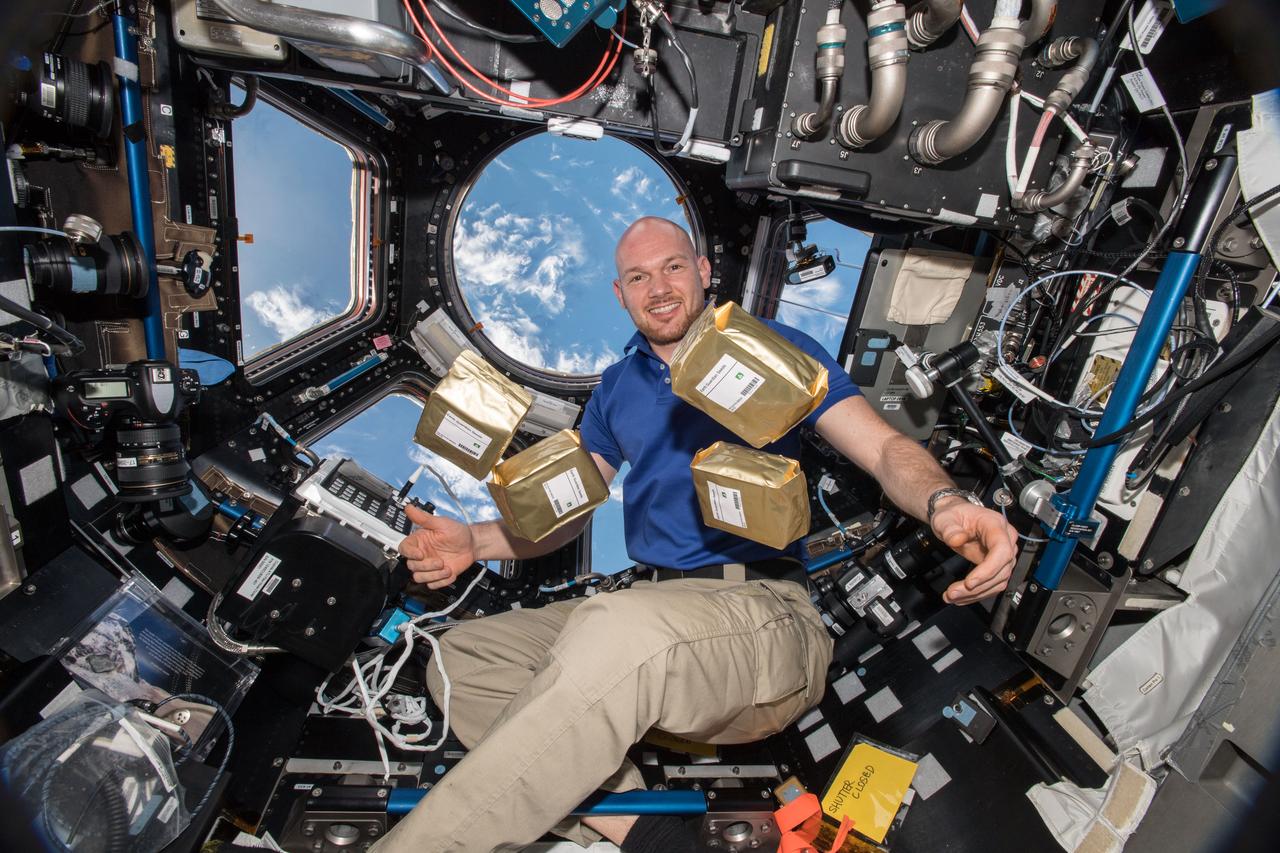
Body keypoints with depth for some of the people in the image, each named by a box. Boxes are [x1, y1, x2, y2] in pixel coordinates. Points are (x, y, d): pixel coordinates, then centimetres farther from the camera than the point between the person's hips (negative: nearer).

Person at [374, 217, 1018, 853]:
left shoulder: (772, 349, 6)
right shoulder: (617, 387, 20)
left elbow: (884, 448, -4)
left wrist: (945, 506, -27)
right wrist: (475, 542, 1)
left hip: (764, 615, -6)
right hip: (651, 609, 7)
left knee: (613, 630, -36)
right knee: (458, 656, -5)